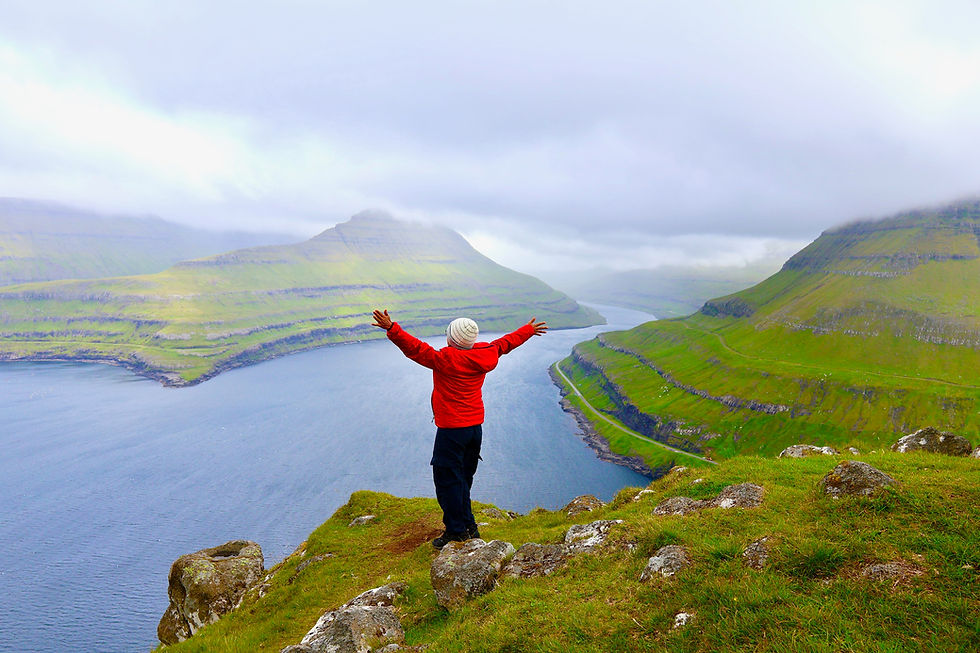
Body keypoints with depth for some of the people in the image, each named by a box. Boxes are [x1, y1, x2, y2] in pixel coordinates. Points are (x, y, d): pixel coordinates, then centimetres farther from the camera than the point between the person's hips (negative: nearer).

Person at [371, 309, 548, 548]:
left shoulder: (446, 359, -18)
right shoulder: (485, 353, 3)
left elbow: (416, 349, -24)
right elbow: (506, 342, 18)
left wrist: (392, 329, -26)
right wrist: (529, 330, 34)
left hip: (452, 429, -8)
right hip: (476, 427, 8)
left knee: (447, 479, 4)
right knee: (463, 479, 20)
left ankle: (457, 531, 10)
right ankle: (469, 527, 28)